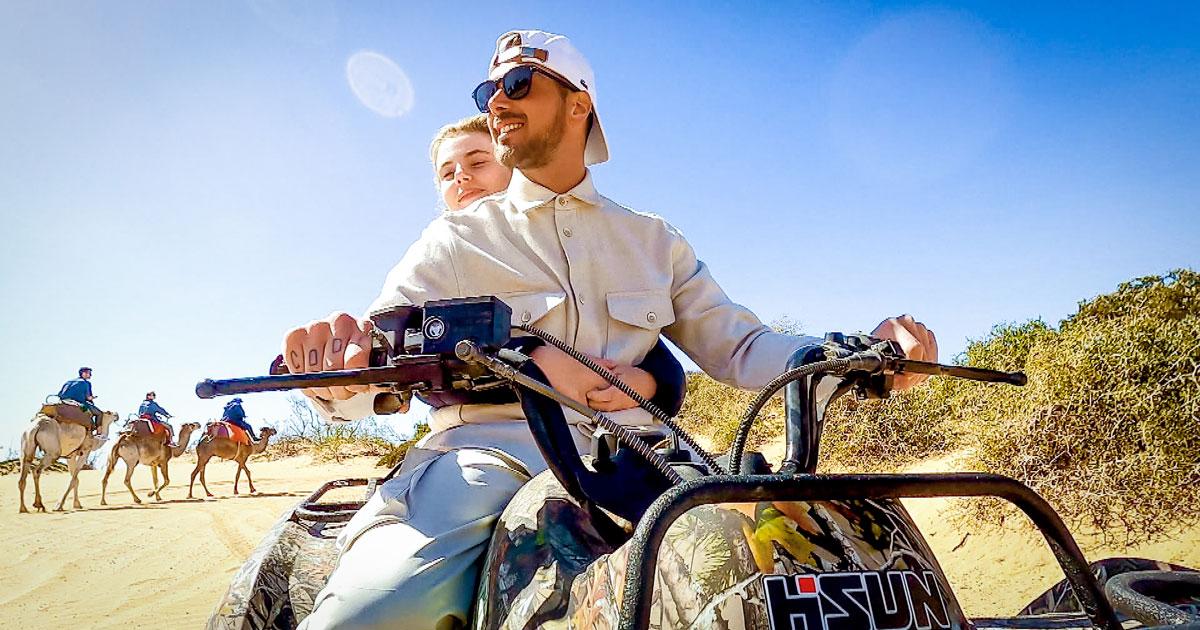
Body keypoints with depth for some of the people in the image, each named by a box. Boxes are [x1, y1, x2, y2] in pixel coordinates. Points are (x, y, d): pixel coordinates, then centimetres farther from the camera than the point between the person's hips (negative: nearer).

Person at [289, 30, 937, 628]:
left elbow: (738, 346, 15)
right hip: (485, 454, -2)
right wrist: (335, 366, -20)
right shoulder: (455, 239, 14)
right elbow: (368, 356, 6)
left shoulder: (654, 241, 20)